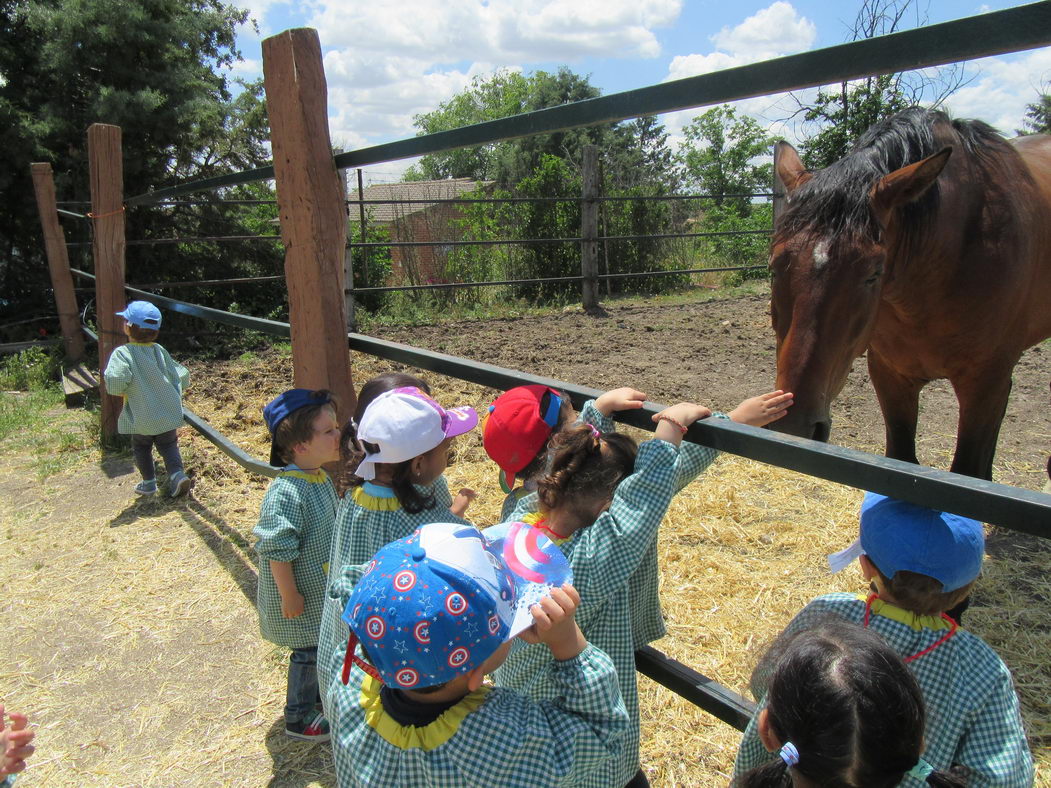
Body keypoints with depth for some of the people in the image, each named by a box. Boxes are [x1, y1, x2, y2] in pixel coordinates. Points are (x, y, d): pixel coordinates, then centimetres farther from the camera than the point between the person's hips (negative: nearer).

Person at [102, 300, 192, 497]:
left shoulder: (123, 353, -15)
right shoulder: (160, 351, -1)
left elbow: (115, 382, -29)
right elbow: (182, 377, 1)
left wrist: (121, 391, -7)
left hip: (142, 417, -3)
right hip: (169, 413, 3)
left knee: (142, 448, 18)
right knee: (169, 445, 14)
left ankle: (149, 482, 25)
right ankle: (177, 474, -6)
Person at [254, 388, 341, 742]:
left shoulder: (321, 479, -2)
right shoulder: (286, 494, -32)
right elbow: (278, 551, -28)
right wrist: (289, 595, -21)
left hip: (322, 589, 8)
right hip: (301, 597, -8)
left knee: (321, 647, 24)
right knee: (308, 652, 8)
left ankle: (318, 694, 47)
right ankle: (299, 719, 29)